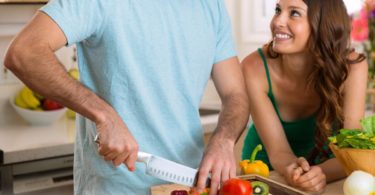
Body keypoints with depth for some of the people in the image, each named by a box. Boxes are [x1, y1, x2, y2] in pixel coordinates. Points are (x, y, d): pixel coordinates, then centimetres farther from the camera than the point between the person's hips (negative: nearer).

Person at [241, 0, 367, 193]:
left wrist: (320, 173, -40)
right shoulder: (255, 67, -21)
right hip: (263, 172, 1)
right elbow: (278, 151, -20)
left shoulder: (351, 67, -19)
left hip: (323, 169, 0)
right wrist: (293, 170, -40)